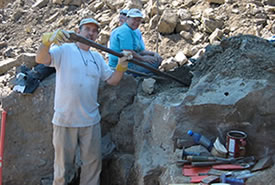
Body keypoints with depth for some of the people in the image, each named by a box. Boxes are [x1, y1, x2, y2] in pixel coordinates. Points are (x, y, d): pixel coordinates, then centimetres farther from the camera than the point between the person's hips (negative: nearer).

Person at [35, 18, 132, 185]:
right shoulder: (64, 50, -4)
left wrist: (122, 66, -8)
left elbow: (112, 80, 11)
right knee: (63, 165, 9)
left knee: (93, 164, 14)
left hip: (91, 121, 5)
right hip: (65, 121, -5)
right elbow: (40, 59, -20)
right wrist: (48, 40, -39)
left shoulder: (97, 57, 13)